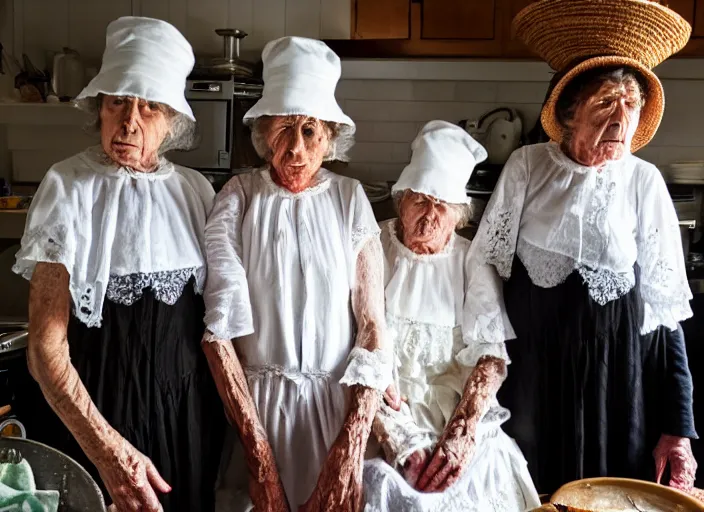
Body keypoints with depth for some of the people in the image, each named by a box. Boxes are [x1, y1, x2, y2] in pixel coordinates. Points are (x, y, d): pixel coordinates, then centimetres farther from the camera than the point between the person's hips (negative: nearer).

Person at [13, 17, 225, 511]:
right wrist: (107, 449, -22)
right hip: (98, 408, -3)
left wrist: (224, 408, 3)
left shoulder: (195, 190, 0)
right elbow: (46, 346, -14)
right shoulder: (68, 188, -11)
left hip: (192, 408, 4)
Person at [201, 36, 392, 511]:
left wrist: (351, 447, -13)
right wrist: (260, 453, -13)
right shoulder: (239, 198, -5)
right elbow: (218, 329, -9)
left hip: (339, 404, 1)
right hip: (254, 402, -1)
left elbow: (374, 325, -4)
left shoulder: (350, 198, -2)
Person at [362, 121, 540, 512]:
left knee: (488, 471, -21)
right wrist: (402, 442, -18)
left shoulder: (473, 262, 7)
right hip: (387, 411, -1)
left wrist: (463, 432, -18)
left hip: (458, 409, 2)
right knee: (384, 477, -25)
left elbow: (490, 353, -2)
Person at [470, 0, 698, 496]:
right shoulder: (526, 166, -5)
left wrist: (678, 426, -5)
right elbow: (487, 269, 1)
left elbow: (664, 310, -3)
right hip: (527, 366, 1)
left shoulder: (644, 182, -6)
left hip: (613, 369, 0)